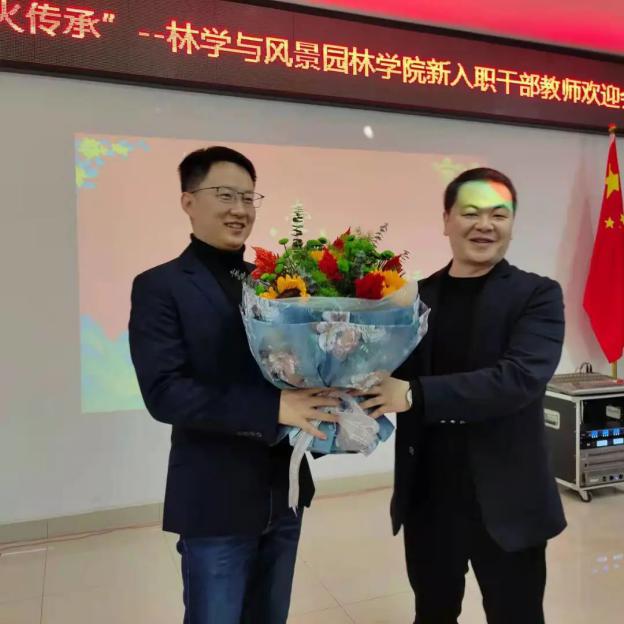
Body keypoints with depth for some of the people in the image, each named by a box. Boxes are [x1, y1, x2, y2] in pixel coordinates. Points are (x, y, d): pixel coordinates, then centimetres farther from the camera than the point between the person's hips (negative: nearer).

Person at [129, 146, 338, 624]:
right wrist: (272, 408, -27)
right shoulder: (160, 287, -8)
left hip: (285, 493, 5)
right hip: (216, 502, -5)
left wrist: (322, 393, -15)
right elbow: (163, 392, -19)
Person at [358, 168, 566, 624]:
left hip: (505, 502, -3)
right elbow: (394, 375, 2)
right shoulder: (415, 295, 4)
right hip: (426, 499, 3)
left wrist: (417, 395, -28)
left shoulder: (537, 295, -6)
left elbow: (521, 378, -21)